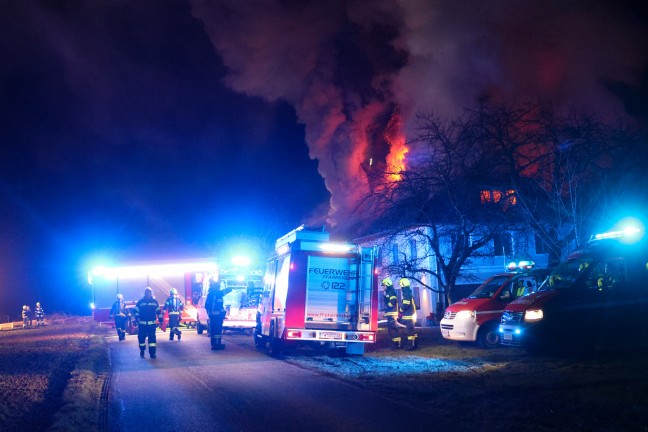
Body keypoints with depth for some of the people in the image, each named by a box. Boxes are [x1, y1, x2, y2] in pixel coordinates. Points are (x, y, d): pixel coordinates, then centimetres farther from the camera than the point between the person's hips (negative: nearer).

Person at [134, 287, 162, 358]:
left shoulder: (154, 302, 5)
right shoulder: (140, 302, 2)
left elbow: (158, 311, 11)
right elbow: (136, 311, 4)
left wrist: (160, 320, 10)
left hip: (152, 323, 0)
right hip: (142, 324, 0)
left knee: (152, 337, -6)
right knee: (141, 337, 4)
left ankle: (152, 352, -3)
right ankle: (142, 351, 22)